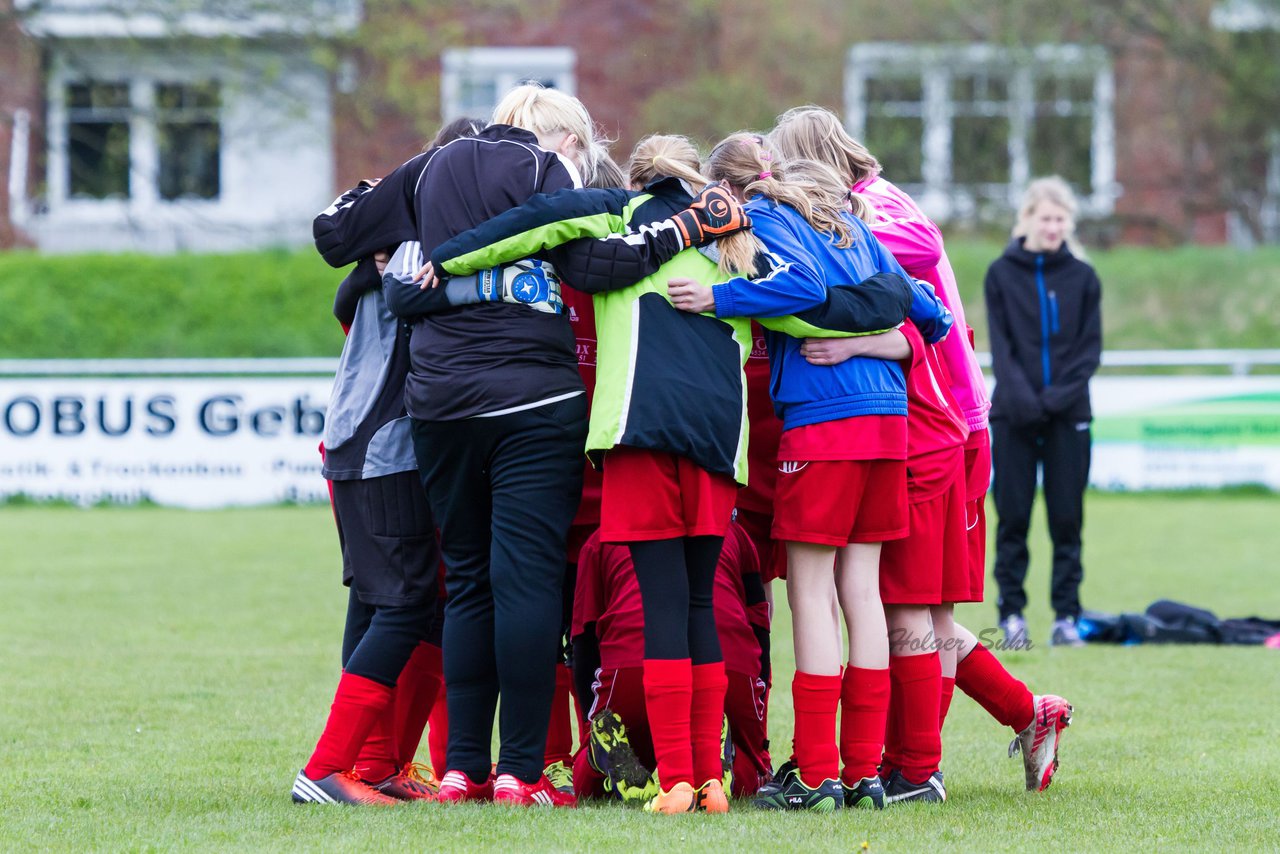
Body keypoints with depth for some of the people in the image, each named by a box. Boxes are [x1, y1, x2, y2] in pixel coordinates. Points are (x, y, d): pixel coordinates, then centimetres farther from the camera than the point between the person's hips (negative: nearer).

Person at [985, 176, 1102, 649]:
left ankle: (1067, 615, 4)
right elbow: (1000, 345, -2)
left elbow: (1090, 348, 3)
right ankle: (1012, 613, 5)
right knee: (1012, 517, 0)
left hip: (1068, 415, 1)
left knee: (1067, 519, 0)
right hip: (1014, 415, 0)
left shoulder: (1082, 277, 5)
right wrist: (1022, 396, -17)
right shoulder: (1002, 274, 4)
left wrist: (1060, 395, -12)